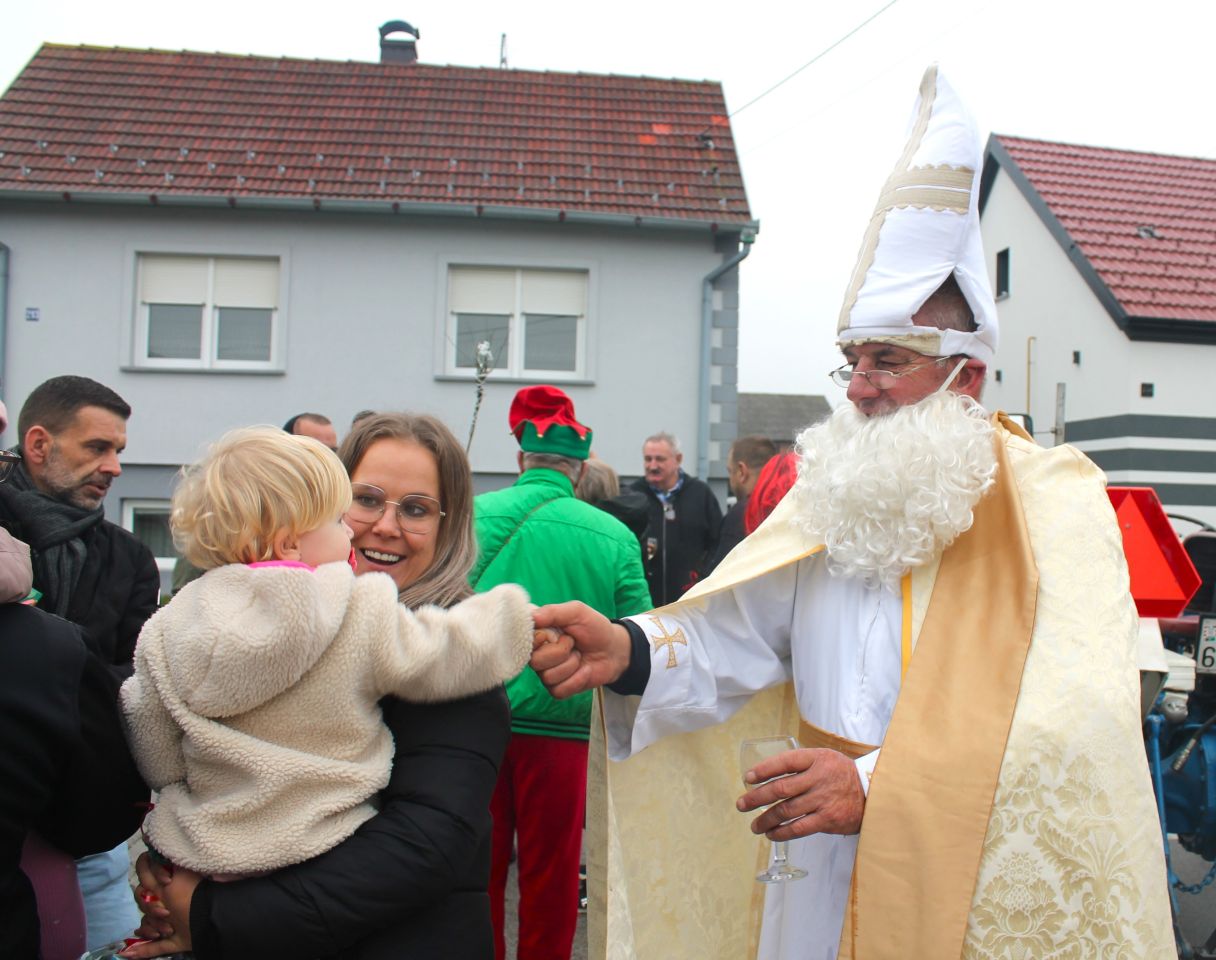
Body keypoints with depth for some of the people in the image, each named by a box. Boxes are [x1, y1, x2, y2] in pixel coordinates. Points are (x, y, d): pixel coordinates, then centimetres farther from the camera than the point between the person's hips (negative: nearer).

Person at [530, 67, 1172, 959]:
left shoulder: (1054, 500, -10)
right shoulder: (835, 487, 3)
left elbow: (1079, 719, -22)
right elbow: (738, 633, -8)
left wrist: (884, 788, -33)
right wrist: (627, 650, -28)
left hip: (982, 881, -3)